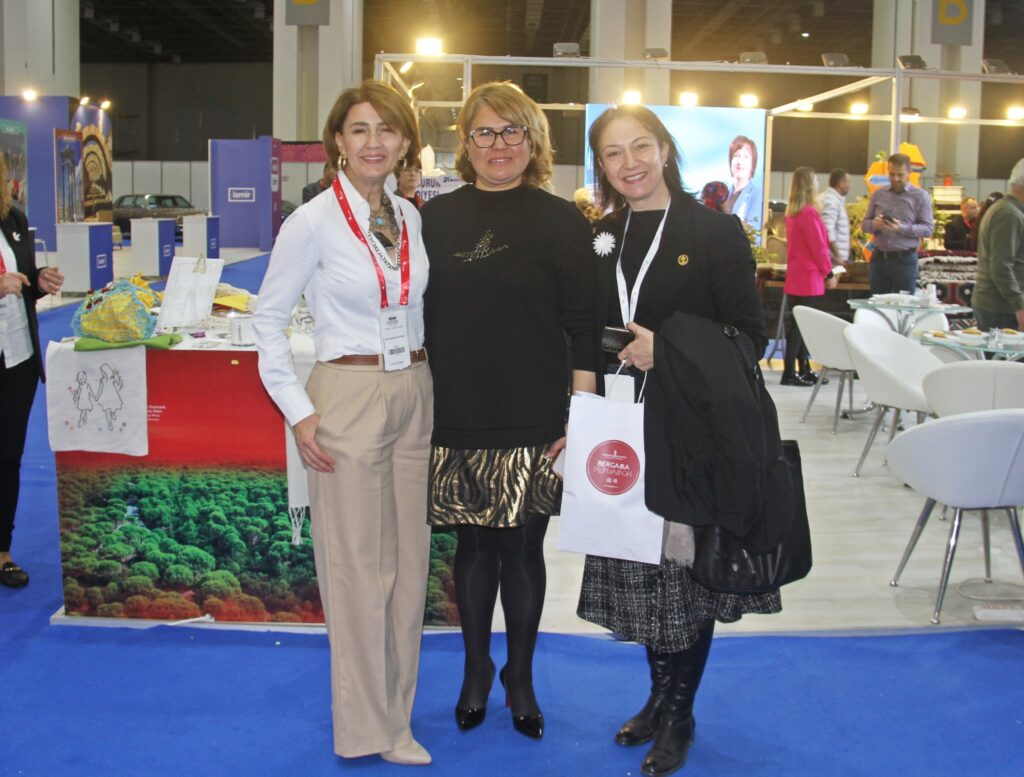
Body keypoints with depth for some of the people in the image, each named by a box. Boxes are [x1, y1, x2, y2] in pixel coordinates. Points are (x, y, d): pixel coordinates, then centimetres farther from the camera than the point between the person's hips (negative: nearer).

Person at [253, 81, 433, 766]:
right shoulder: (314, 221, -7)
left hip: (414, 394, 6)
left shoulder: (411, 218, 8)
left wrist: (425, 384, 10)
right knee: (358, 565, 0)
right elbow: (269, 318, -3)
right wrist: (298, 411, -9)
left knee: (410, 562, 10)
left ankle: (395, 720, 24)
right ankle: (365, 729, 16)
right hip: (349, 395, -5)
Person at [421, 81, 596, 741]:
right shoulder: (437, 217, 8)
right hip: (456, 418, 2)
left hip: (534, 422, -2)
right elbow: (419, 316, 12)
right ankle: (476, 670, 29)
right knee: (474, 543, 10)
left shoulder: (561, 221, 0)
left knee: (521, 546, 5)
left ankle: (520, 676, 24)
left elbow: (584, 327, -2)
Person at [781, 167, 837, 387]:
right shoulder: (809, 213, -16)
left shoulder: (792, 212, 10)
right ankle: (789, 373, -4)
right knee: (801, 325, -5)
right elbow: (819, 247, -15)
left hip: (795, 275, 9)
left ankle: (804, 370, 19)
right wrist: (829, 273, -5)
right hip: (809, 277, -9)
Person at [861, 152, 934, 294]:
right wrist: (874, 224, -12)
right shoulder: (878, 194, 10)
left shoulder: (920, 196, 0)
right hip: (879, 258, 3)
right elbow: (864, 224, 12)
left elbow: (928, 228, -5)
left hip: (905, 259, -3)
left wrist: (902, 228, -20)